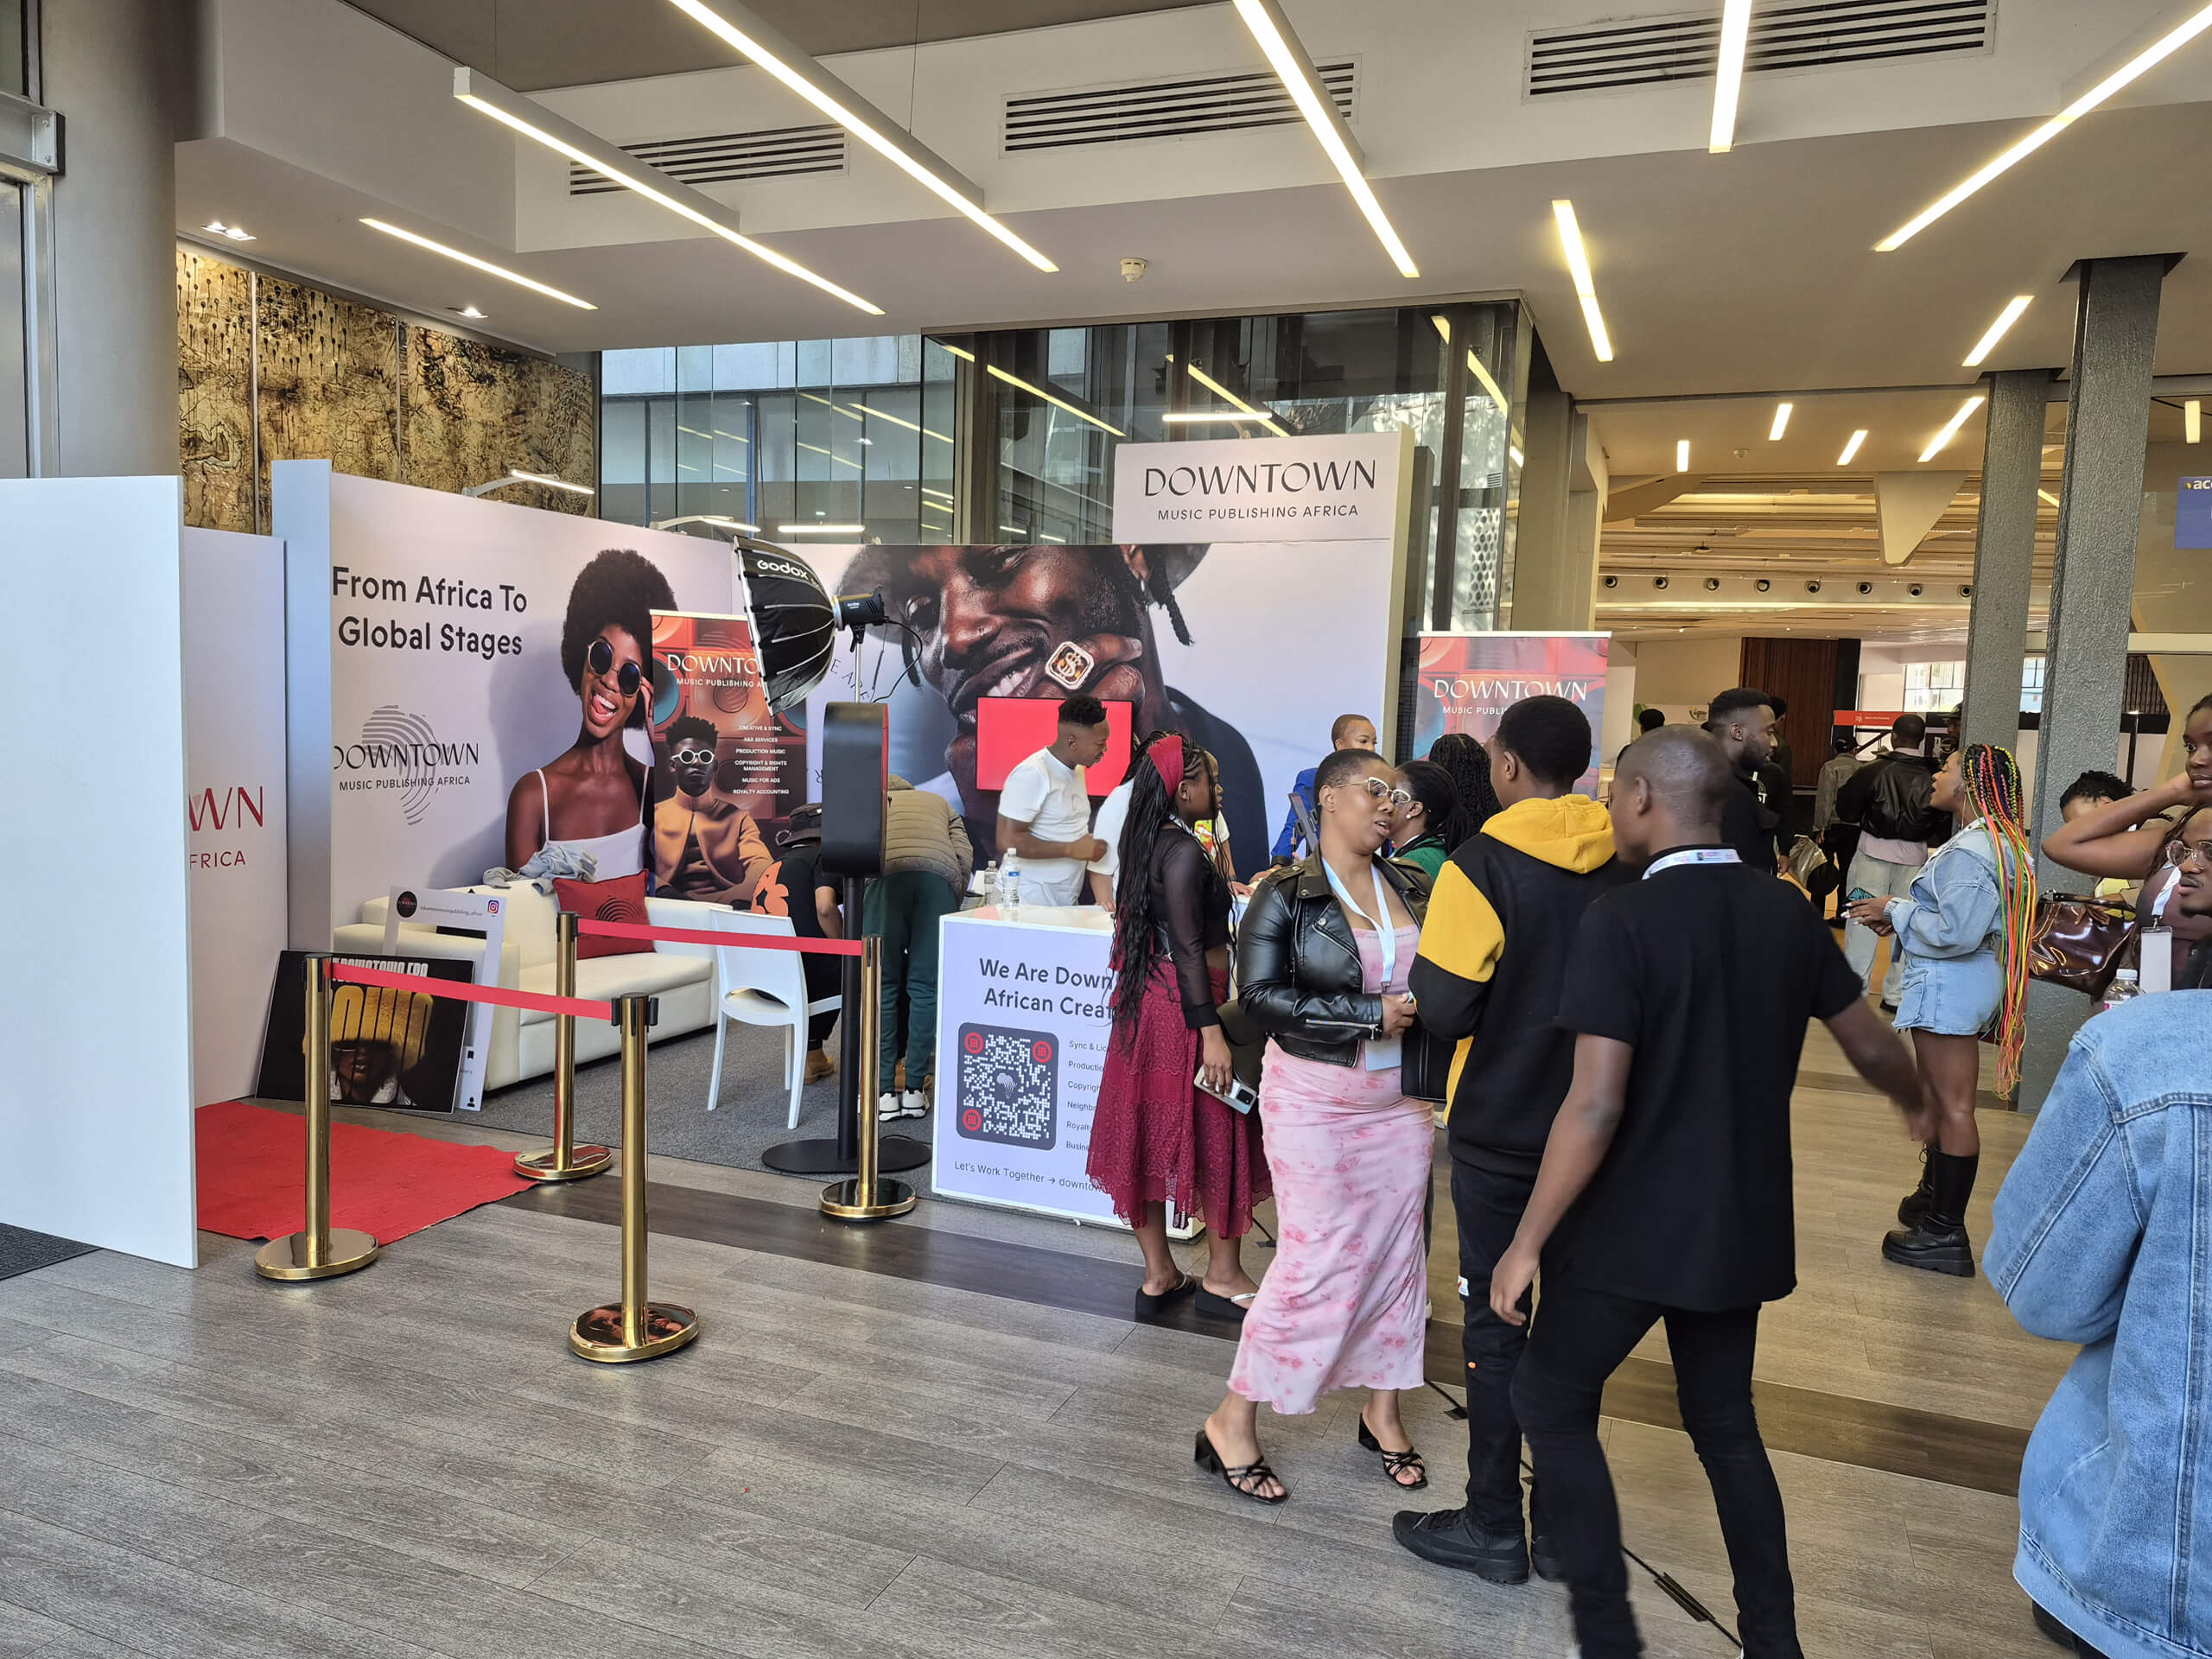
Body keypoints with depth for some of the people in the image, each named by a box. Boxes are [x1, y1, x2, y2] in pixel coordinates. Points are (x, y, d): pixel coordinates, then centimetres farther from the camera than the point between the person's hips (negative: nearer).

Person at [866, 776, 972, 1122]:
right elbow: (964, 857, 18)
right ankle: (915, 1090, 7)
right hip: (938, 875, 1)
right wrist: (952, 907, 26)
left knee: (882, 986, 5)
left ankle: (883, 1092, 4)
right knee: (925, 986, 6)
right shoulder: (940, 803, 37)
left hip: (885, 874, -1)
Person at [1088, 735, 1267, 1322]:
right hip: (1185, 1007, -9)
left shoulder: (1149, 843, 10)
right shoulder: (1185, 851, -18)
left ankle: (1159, 1275, 21)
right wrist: (1211, 1033, -24)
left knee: (1150, 1135, 11)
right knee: (1218, 1136, 4)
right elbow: (1188, 948, -22)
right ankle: (1223, 1277, 15)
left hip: (1147, 1003, 9)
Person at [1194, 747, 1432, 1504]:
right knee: (1318, 1261, -4)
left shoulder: (1412, 889, 6)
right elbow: (1261, 996, -18)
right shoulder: (1286, 895, -9)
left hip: (1400, 1100, 6)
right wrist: (1370, 1013, -21)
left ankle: (1382, 1410, 32)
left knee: (1396, 1252, 12)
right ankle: (1232, 1422, 12)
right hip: (1315, 1098, -5)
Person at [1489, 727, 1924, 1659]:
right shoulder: (1786, 910, 0)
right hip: (1743, 1223, 6)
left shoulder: (1622, 919, -19)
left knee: (1552, 1405, 12)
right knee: (1725, 1423, 22)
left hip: (1634, 1228, -6)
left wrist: (1528, 1241, -14)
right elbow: (1872, 1047, 12)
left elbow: (1596, 1106, -22)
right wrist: (1916, 1101, 35)